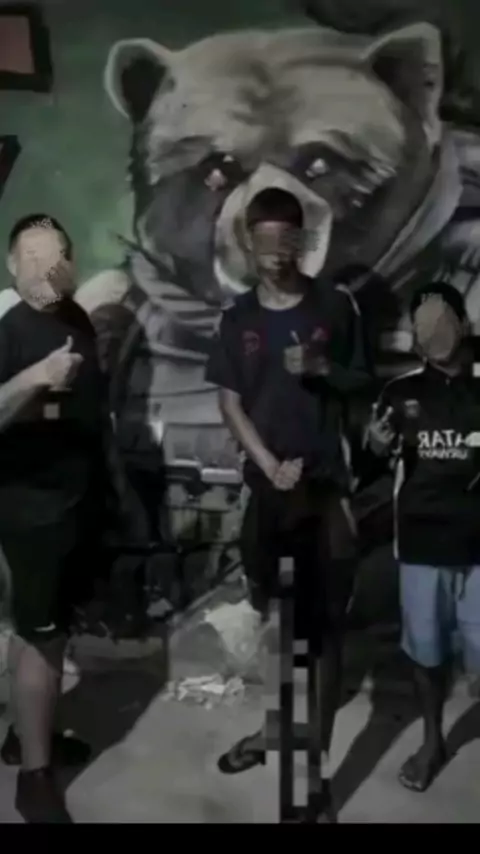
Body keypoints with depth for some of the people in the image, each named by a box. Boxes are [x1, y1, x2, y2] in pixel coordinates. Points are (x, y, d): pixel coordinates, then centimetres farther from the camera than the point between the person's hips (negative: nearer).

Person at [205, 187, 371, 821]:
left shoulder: (334, 306, 1)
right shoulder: (238, 318, 5)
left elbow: (361, 382, 7)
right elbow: (229, 404, 2)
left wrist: (323, 368, -13)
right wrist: (271, 464, -10)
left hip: (326, 485, -2)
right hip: (265, 483, 2)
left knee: (324, 625, 1)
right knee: (270, 617, 14)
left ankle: (319, 759, 12)